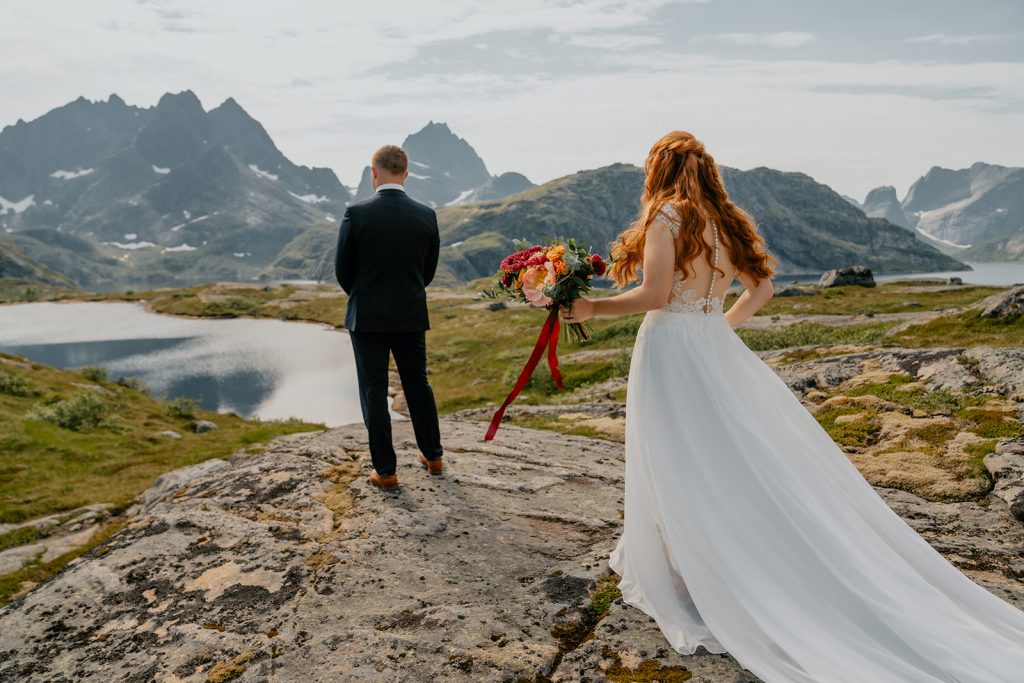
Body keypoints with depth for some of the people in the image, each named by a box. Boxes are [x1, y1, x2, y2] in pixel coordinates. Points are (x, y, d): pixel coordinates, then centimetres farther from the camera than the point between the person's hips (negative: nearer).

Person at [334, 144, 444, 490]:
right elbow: (429, 270, 5)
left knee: (374, 391, 6)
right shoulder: (426, 215, -4)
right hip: (412, 315, 3)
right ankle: (433, 455, 29)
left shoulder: (356, 213, -12)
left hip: (367, 317, -3)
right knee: (418, 384, 17)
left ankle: (385, 470, 11)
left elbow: (342, 270, -4)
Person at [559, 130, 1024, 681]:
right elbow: (761, 288, 13)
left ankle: (697, 583, 15)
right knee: (746, 461, 13)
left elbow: (654, 295, -19)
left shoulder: (666, 215, -11)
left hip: (671, 349, -7)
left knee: (683, 467, 2)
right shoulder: (723, 219, 10)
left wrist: (592, 308, -10)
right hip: (716, 346, 7)